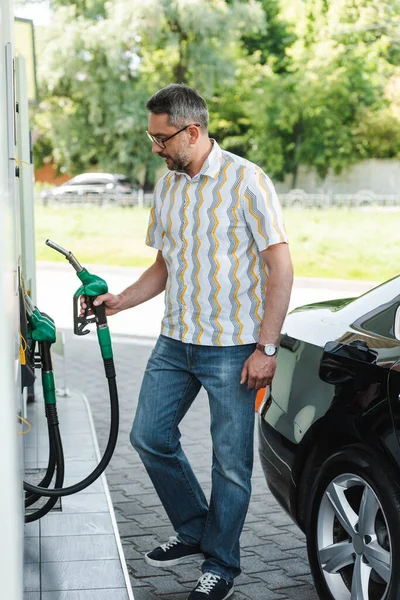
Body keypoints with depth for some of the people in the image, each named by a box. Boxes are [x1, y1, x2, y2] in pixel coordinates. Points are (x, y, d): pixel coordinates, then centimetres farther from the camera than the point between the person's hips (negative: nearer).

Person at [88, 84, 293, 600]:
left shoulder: (245, 181, -11)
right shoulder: (166, 187, 9)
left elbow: (280, 268, -12)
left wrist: (265, 348, -16)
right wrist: (120, 301, 3)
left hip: (232, 348, -7)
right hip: (175, 341, 7)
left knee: (230, 461, 3)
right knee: (149, 437, 11)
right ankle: (193, 532, 32)